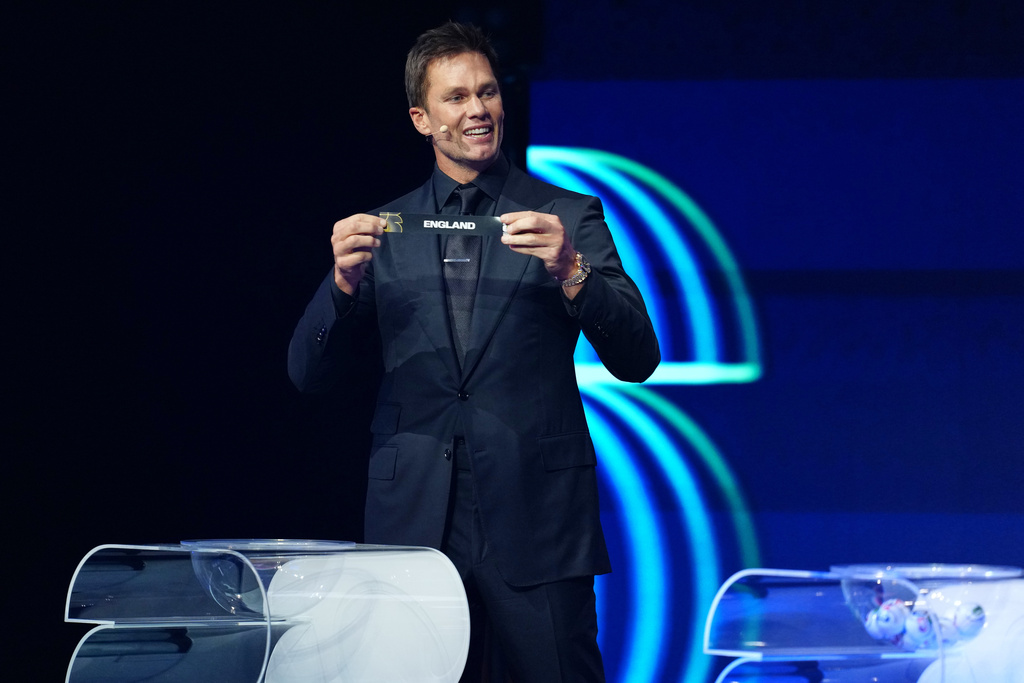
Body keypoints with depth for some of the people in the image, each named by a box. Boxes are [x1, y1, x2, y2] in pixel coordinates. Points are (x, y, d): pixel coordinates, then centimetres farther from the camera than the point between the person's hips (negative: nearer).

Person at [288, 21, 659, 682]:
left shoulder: (569, 218, 6)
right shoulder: (384, 231, 12)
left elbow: (637, 360, -2)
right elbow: (311, 374, 8)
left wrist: (571, 272, -19)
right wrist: (345, 280, -10)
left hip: (534, 524, -2)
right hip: (415, 521, 2)